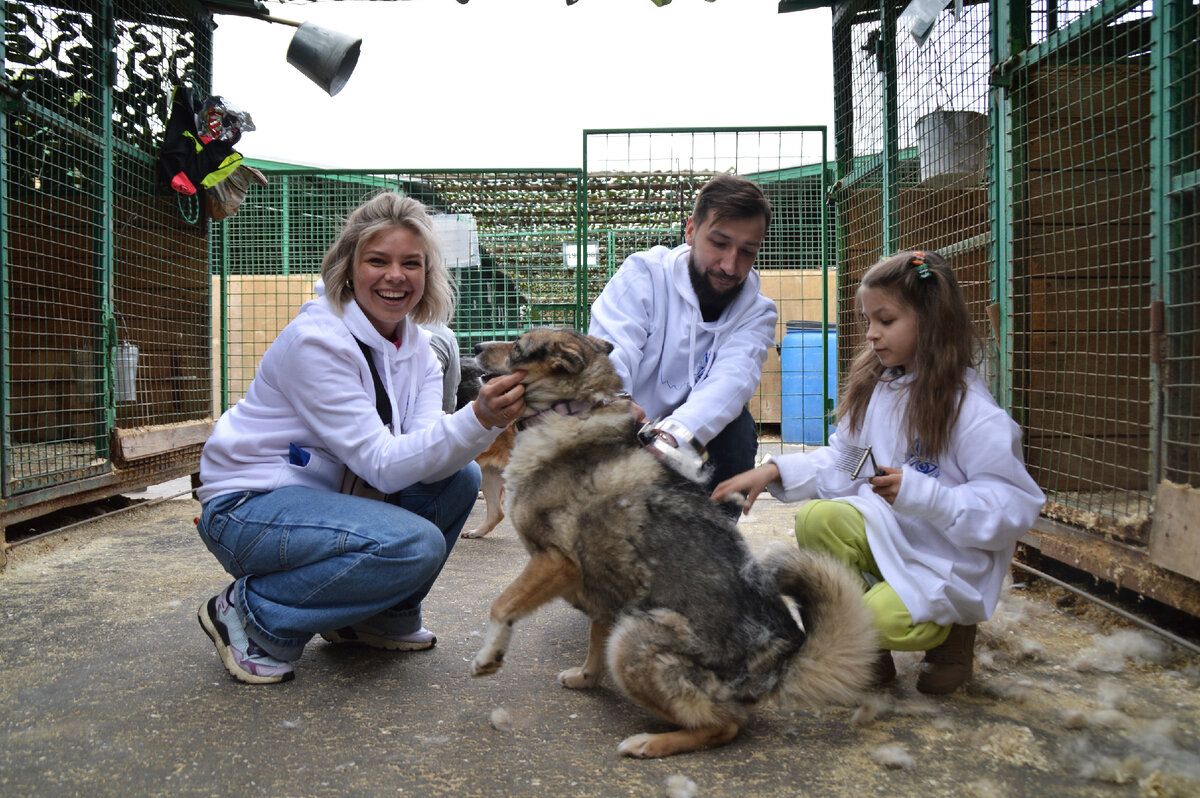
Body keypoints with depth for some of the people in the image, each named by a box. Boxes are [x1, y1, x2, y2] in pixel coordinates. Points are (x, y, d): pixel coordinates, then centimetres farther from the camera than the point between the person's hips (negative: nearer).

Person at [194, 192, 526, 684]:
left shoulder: (417, 346, 1)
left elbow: (428, 459, -11)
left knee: (459, 479, -8)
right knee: (414, 543, -27)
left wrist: (493, 421, -30)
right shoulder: (315, 340, -22)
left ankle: (385, 617, 9)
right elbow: (383, 464, -26)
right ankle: (250, 613, -7)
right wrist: (478, 420, -38)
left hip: (323, 495, 8)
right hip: (247, 507, -8)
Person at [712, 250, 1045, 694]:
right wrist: (775, 471, -7)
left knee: (882, 620, -30)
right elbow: (840, 462, 8)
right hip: (887, 532, 6)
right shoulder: (874, 389, 4)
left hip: (951, 559, -6)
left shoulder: (972, 410, -17)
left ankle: (951, 630, 9)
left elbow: (1014, 505, -18)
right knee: (815, 519, -24)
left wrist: (919, 493, -28)